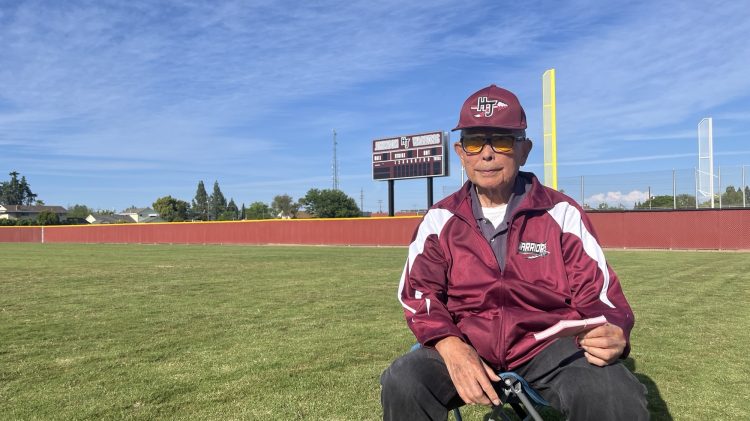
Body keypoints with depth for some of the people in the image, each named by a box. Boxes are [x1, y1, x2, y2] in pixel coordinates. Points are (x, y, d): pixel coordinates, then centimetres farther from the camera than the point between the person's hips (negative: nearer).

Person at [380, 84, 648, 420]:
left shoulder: (561, 213, 1)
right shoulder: (440, 219, 5)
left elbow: (597, 291, -1)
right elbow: (419, 290, 1)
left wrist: (613, 335, -25)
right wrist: (451, 347, -19)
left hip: (548, 344, -1)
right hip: (467, 344, 2)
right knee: (402, 383, -26)